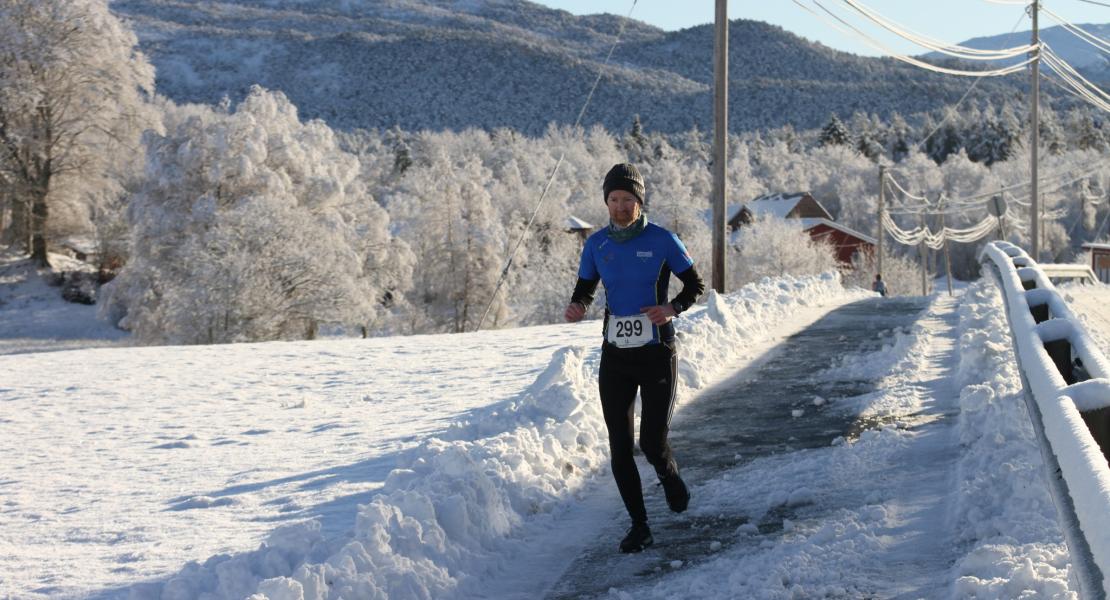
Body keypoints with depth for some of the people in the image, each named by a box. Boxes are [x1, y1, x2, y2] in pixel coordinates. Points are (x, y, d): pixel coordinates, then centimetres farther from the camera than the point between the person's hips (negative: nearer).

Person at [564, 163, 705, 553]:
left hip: (657, 353, -3)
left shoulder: (662, 240, -6)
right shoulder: (597, 245, 3)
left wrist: (673, 308, -18)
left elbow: (695, 285, 2)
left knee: (653, 444, -7)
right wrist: (577, 307, -11)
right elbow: (585, 289, 13)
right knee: (619, 448, 1)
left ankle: (670, 478, 29)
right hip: (615, 356, 3)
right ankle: (639, 526, 15)